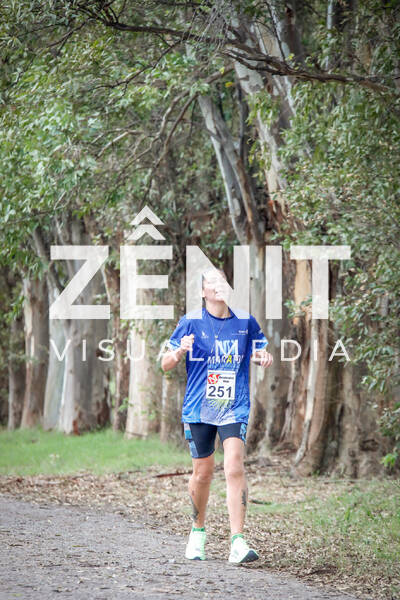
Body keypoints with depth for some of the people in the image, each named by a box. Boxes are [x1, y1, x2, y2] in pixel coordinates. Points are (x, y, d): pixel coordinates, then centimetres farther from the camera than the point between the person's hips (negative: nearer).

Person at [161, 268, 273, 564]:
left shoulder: (245, 322, 5)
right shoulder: (191, 322, -1)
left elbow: (260, 350, 21)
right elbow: (166, 365, 2)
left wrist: (263, 357, -4)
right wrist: (180, 351, -20)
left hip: (234, 409, 0)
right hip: (199, 409, 0)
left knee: (235, 467, -16)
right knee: (203, 472, 7)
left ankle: (238, 541, -17)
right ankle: (198, 531, 32)